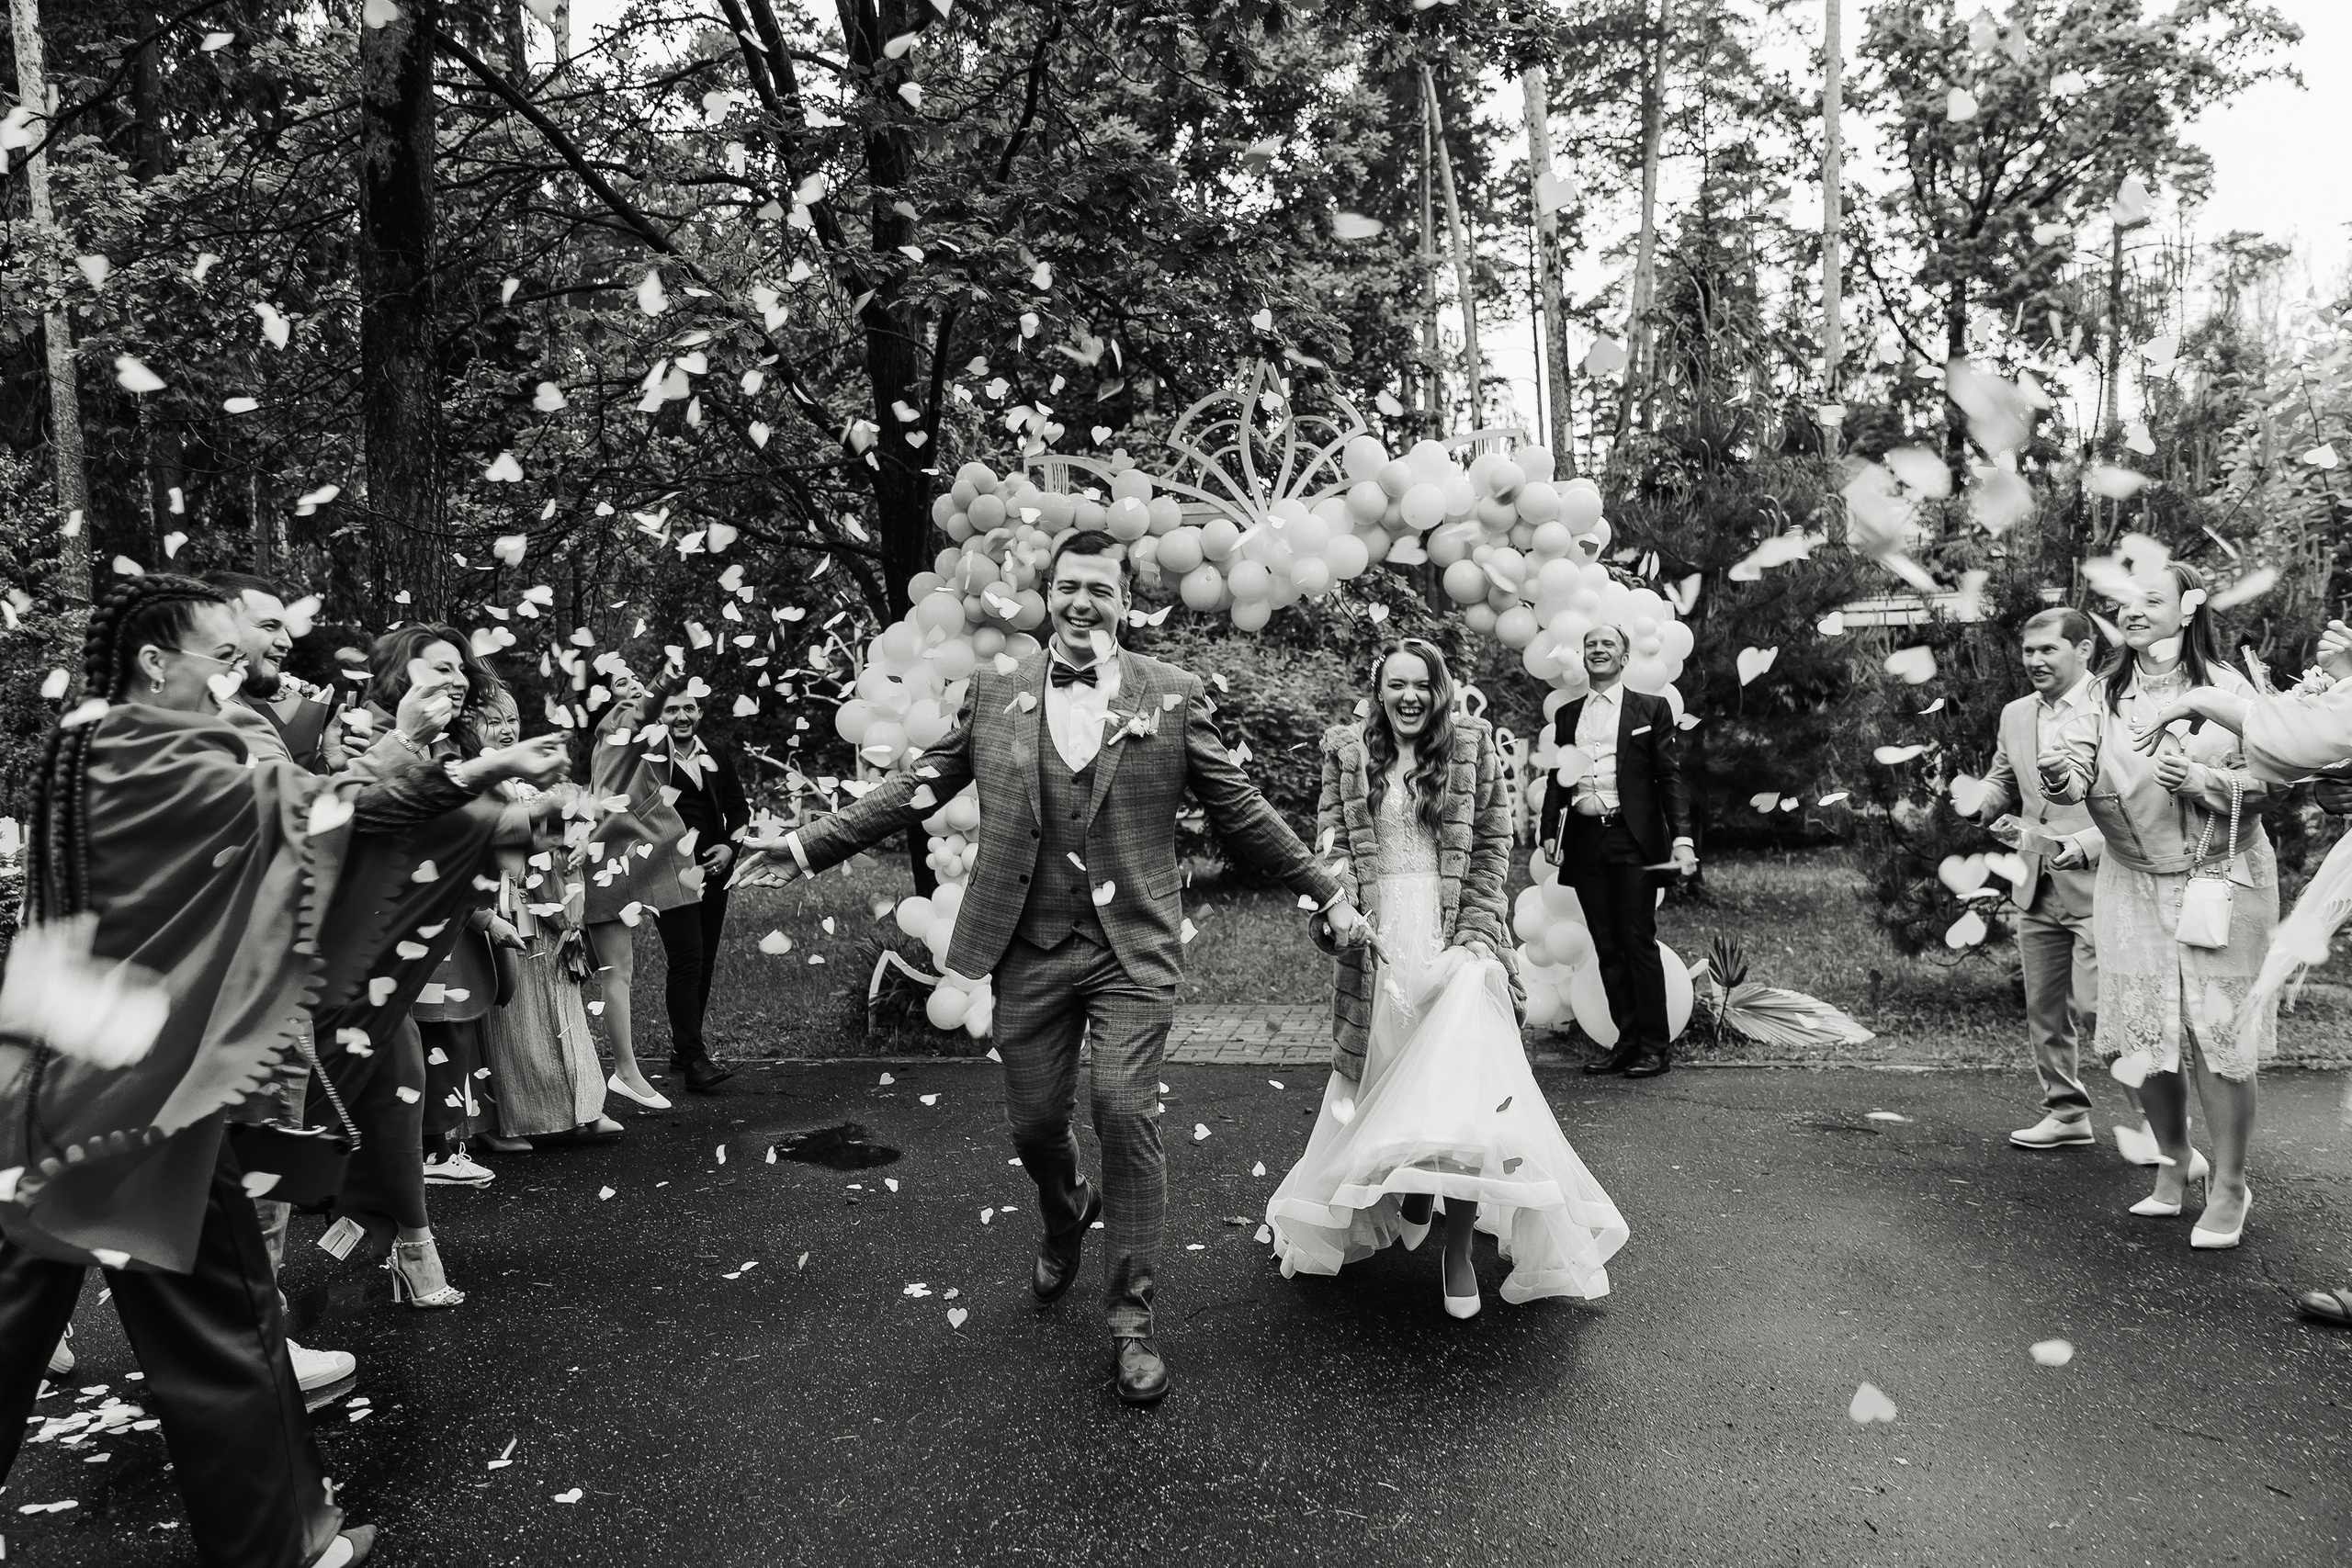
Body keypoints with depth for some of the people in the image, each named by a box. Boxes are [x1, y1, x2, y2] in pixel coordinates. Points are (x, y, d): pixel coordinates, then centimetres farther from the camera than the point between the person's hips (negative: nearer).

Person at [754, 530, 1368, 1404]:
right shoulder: (993, 693, 5)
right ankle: (1066, 1218, 47)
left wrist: (1326, 894, 6)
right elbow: (918, 789, 10)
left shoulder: (1172, 695, 1)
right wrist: (812, 845, 7)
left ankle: (1131, 1320, 5)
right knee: (1034, 1121, 10)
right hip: (1030, 949, 2)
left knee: (1125, 1111, -12)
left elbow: (1238, 808, 6)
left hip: (1132, 949, -2)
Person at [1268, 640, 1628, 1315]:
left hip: (1454, 938, -1)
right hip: (1378, 942, 2)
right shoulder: (1347, 753, 6)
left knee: (1462, 1090, -7)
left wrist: (1475, 930, -7)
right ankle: (1410, 1189, 38)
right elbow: (1331, 847, 5)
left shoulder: (1471, 743, 3)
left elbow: (1493, 844, 3)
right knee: (1387, 1083, 9)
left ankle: (1458, 1250, 6)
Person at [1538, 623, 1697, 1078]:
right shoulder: (1567, 715, 17)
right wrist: (1550, 832, 5)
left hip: (1632, 838, -4)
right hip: (1584, 840, 4)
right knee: (1606, 948, 6)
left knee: (1639, 942, -5)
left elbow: (1670, 777, 0)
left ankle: (1655, 1046, 3)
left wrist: (1682, 837, -10)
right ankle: (1627, 1041, 14)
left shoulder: (1652, 709, 5)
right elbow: (1557, 779, 17)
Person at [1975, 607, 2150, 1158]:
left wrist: (2075, 847, -22)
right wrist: (1981, 804, -2)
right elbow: (2001, 782, 21)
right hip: (2037, 890, 7)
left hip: (2098, 885, -7)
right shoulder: (2015, 715, 11)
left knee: (2096, 1006, -9)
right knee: (2044, 1011, 13)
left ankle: (2147, 1113, 11)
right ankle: (2066, 1113, 27)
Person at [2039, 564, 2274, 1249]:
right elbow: (2077, 772, -12)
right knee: (2142, 1037, 7)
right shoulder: (2105, 693, 1)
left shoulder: (2226, 687, -5)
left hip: (2219, 882, -3)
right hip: (2133, 884, 3)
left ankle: (2229, 1186, 12)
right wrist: (2059, 774, -35)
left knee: (2217, 1037, -4)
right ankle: (2174, 1162, 28)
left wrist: (2200, 780, -22)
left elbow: (2260, 785, -3)